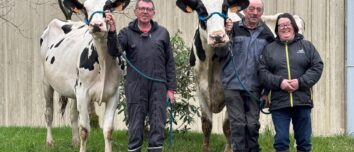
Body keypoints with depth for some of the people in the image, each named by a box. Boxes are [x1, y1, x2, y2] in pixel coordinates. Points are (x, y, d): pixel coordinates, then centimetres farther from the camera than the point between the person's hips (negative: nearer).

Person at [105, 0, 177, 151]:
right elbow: (115, 52, -12)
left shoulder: (162, 33, 7)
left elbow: (170, 62, 8)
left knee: (158, 127, 2)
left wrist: (171, 88, 3)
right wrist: (112, 31, -27)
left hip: (158, 87, 1)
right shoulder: (127, 33, 4)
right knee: (135, 127, 5)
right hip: (135, 88, -1)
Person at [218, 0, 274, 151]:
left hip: (254, 88, 2)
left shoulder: (266, 34, 5)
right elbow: (221, 54, -7)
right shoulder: (233, 29, -2)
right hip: (233, 86, -2)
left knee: (253, 124, 6)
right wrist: (226, 34, -22)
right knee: (237, 124, 0)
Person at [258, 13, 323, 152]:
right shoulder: (269, 49, 10)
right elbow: (262, 71, 2)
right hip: (279, 102, 0)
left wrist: (301, 82, -12)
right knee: (281, 140, -1)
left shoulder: (307, 46, 10)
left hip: (302, 100, 0)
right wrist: (279, 82, -15)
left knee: (304, 140, 6)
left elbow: (317, 67, 1)